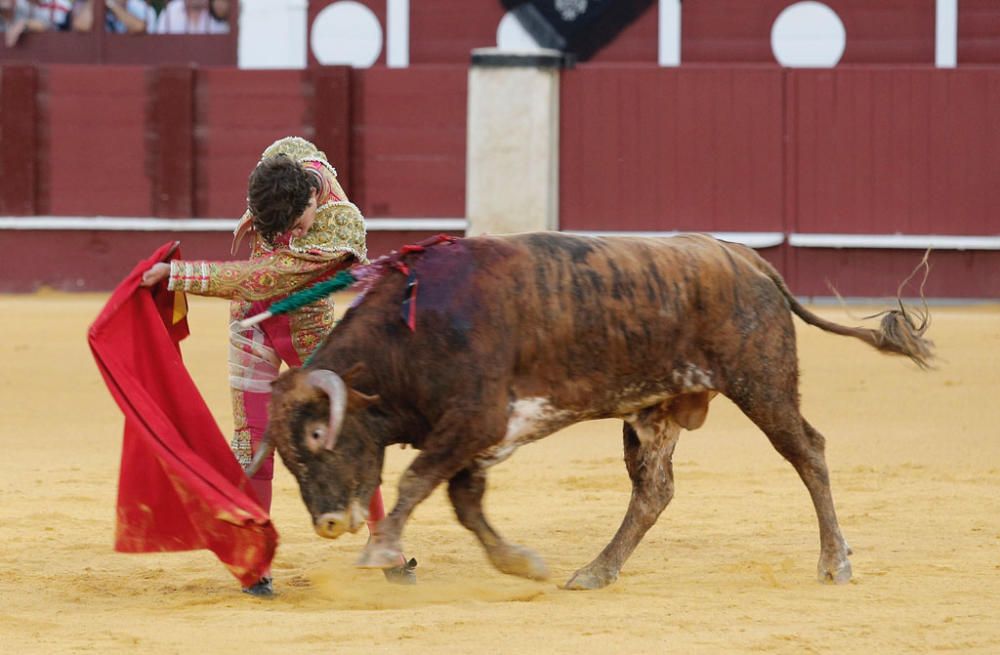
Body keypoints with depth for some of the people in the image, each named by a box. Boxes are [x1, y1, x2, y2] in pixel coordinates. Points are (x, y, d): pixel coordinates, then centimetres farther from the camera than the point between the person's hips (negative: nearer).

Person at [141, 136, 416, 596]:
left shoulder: (340, 230, -34)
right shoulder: (292, 156, -17)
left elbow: (257, 279, -35)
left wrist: (176, 274, -33)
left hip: (311, 330, -4)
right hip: (252, 323, 4)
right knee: (251, 442, 1)